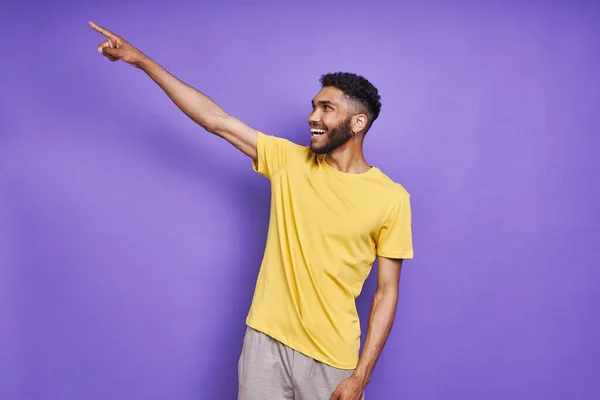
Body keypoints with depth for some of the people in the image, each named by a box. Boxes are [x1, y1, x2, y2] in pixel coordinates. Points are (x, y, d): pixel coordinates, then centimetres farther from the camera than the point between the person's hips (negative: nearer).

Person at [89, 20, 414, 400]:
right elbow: (214, 119, -1)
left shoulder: (392, 198, -8)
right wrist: (141, 60, -2)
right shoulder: (289, 161, 0)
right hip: (265, 339, 3)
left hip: (331, 357, -2)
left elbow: (387, 292, -5)